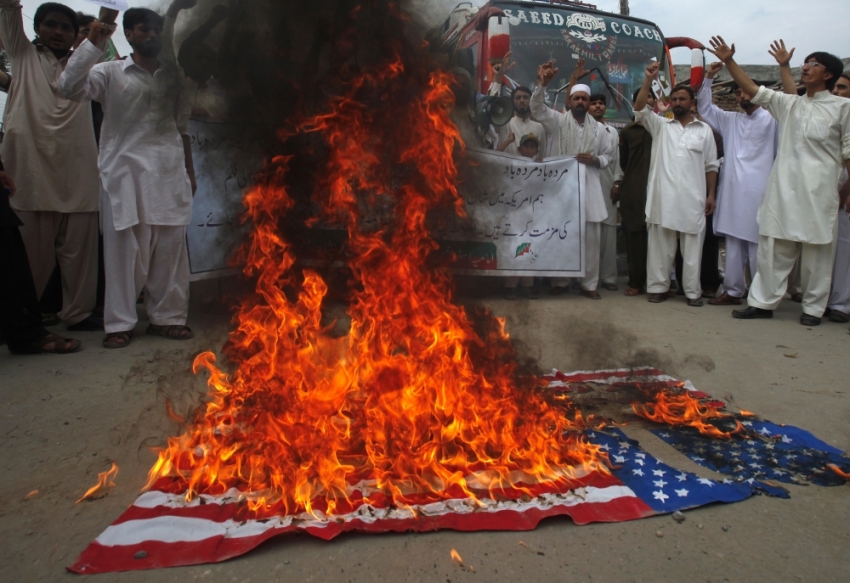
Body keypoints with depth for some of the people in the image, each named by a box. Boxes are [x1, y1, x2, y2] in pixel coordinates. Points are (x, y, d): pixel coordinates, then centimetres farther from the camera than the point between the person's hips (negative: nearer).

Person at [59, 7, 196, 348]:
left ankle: (167, 316, 10)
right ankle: (120, 323, 3)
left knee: (170, 249, 1)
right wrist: (93, 43, -10)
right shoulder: (110, 73, 9)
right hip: (125, 170, -2)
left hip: (170, 170, 3)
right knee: (125, 249, -3)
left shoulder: (172, 76, 18)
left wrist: (189, 170, 16)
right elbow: (70, 87, -7)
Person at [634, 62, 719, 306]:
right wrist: (649, 79, -14)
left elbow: (711, 166, 9)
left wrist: (711, 194, 3)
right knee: (660, 244, 4)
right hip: (663, 196, 0)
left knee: (692, 246, 4)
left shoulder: (704, 130, 10)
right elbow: (639, 108, -5)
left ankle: (693, 291, 11)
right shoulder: (660, 126, 10)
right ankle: (658, 287, 12)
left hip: (693, 198, 0)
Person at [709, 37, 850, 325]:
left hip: (818, 191, -3)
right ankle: (763, 302, 10)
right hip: (783, 189, 3)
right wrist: (729, 61, -2)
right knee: (773, 249, 4)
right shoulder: (789, 104, 14)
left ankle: (813, 308, 13)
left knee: (816, 252, 3)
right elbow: (753, 89, 7)